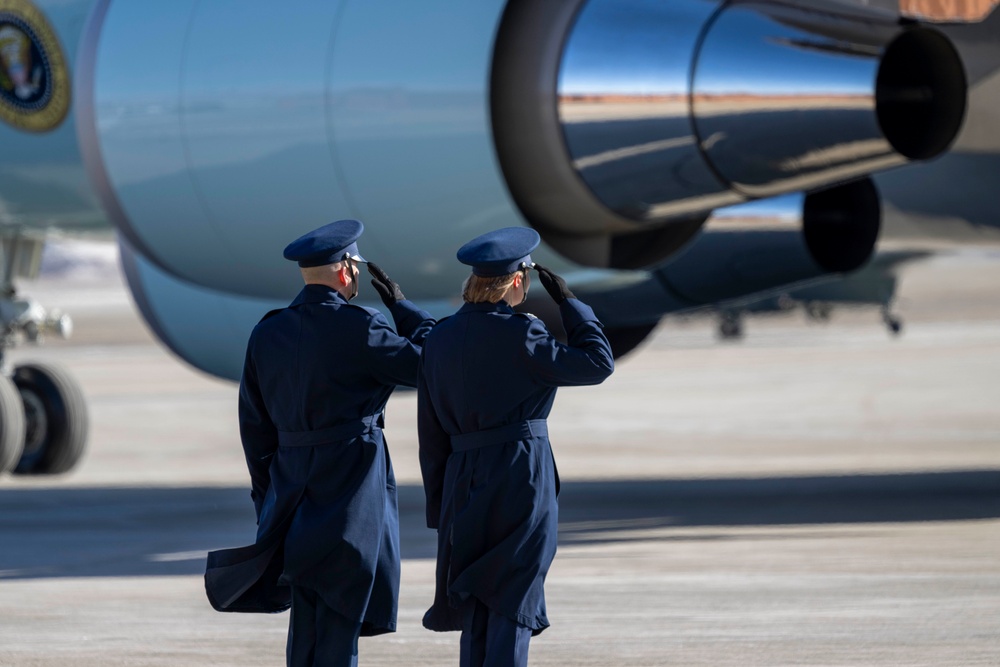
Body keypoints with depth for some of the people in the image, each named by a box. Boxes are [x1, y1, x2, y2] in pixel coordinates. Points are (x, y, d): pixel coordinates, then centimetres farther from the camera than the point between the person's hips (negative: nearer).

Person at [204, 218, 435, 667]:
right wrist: (401, 306, 6)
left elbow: (254, 424, 10)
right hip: (352, 482, -6)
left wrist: (266, 494, 17)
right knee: (341, 610, -3)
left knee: (305, 612, 12)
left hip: (292, 479, 6)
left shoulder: (267, 333, 5)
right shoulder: (358, 328, -13)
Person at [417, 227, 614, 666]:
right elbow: (597, 363, -9)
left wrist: (439, 506, 16)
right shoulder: (517, 334, -13)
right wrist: (568, 303, 1)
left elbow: (431, 432, 11)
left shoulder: (439, 338, 8)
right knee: (513, 601, -3)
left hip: (463, 480, 6)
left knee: (475, 601, 13)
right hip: (522, 477, -6)